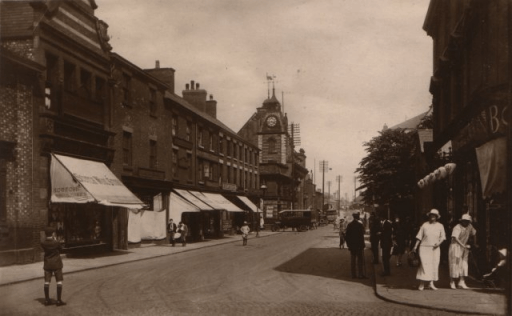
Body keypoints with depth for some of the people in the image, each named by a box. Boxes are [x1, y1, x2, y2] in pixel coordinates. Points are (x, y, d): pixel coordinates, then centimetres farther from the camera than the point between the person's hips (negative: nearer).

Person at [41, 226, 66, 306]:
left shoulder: (43, 243, -8)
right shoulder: (56, 243, -16)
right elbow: (60, 249, 2)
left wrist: (50, 239, 6)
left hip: (47, 264, 3)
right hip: (56, 263, -3)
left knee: (47, 282, 9)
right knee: (59, 281, 3)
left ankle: (47, 300, 13)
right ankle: (59, 300, -1)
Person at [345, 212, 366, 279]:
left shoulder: (349, 225, 4)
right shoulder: (360, 224, -11)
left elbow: (347, 236, 6)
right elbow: (362, 235, -13)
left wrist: (348, 244, 12)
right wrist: (362, 245, -9)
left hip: (352, 246, 5)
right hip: (359, 245, -4)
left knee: (352, 260, 10)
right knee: (360, 260, 1)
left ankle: (353, 274, 13)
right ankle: (360, 274, 0)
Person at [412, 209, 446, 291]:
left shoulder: (440, 226, 6)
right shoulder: (425, 225, 1)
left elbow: (443, 237, 9)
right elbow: (419, 237, 3)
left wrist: (439, 242, -10)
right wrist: (416, 246, -1)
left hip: (435, 248, 3)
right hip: (424, 247, -3)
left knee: (434, 265, 3)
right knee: (424, 264, -9)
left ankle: (431, 283, 11)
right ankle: (421, 284, -7)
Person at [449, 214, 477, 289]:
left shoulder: (469, 227, 4)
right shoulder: (457, 227, -17)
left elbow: (474, 234, 22)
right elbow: (455, 238, -27)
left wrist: (474, 244, 26)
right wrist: (463, 245, -32)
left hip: (464, 248, 6)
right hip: (455, 247, -6)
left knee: (463, 265, -1)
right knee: (455, 264, -3)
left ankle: (461, 282, -1)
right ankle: (452, 282, 7)